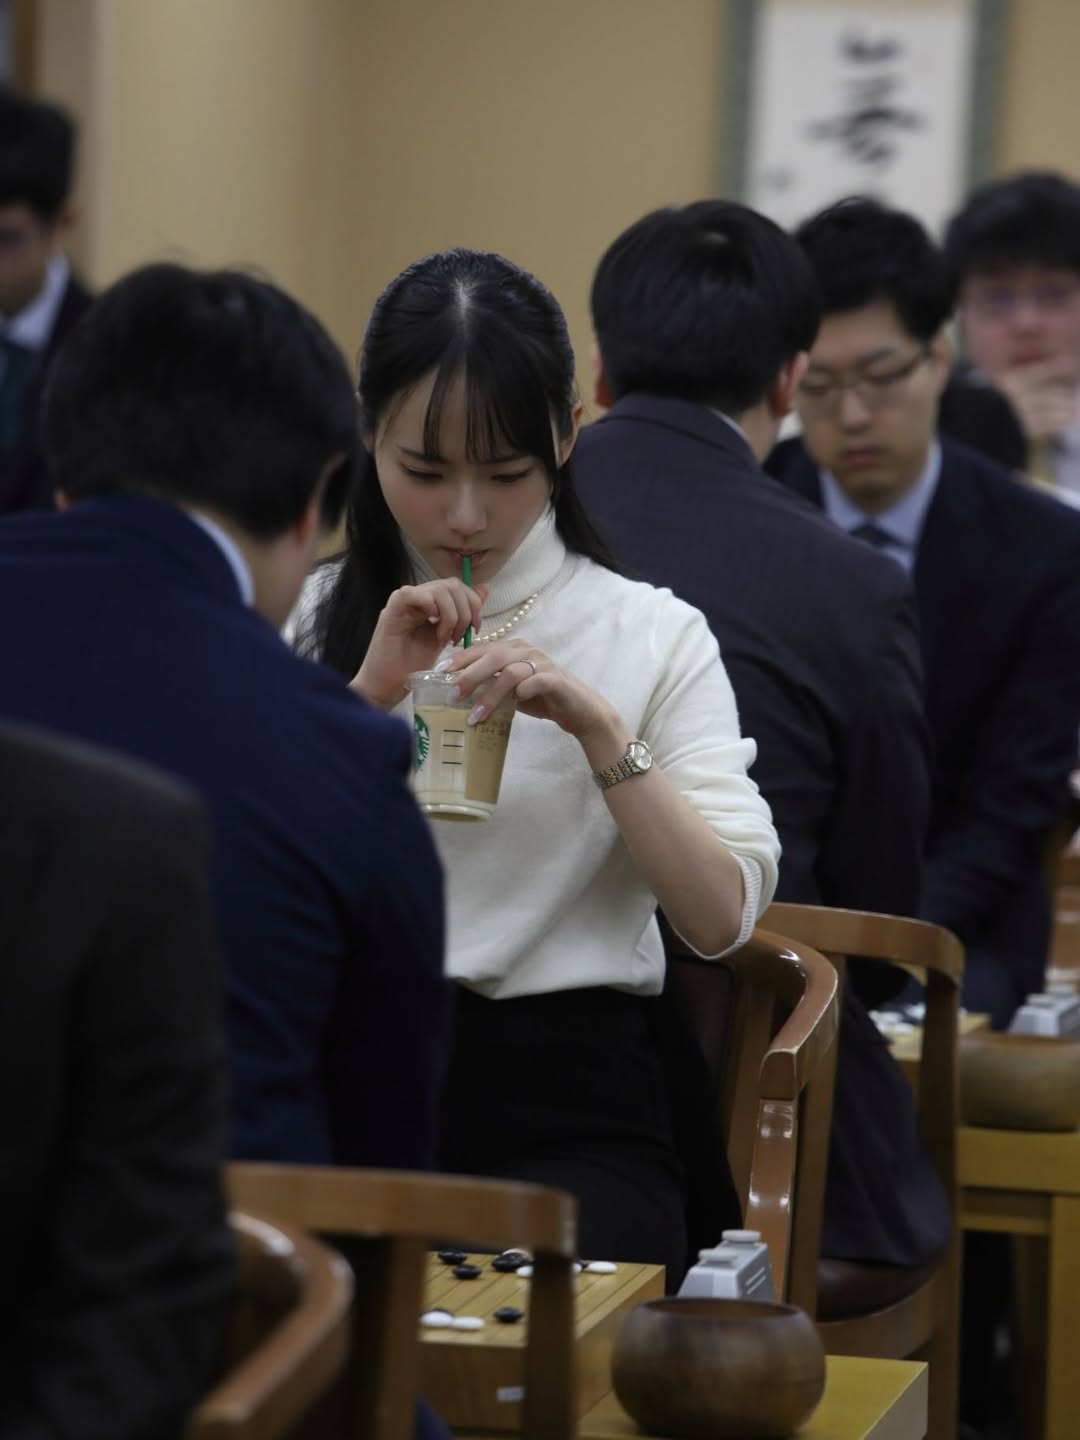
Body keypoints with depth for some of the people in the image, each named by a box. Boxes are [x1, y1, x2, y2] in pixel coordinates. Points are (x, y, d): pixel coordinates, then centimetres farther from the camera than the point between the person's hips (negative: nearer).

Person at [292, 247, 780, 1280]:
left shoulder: (652, 636, 8)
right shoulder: (312, 616, 14)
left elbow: (722, 916, -4)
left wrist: (599, 727, -14)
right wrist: (370, 690, -7)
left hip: (563, 1110, -1)